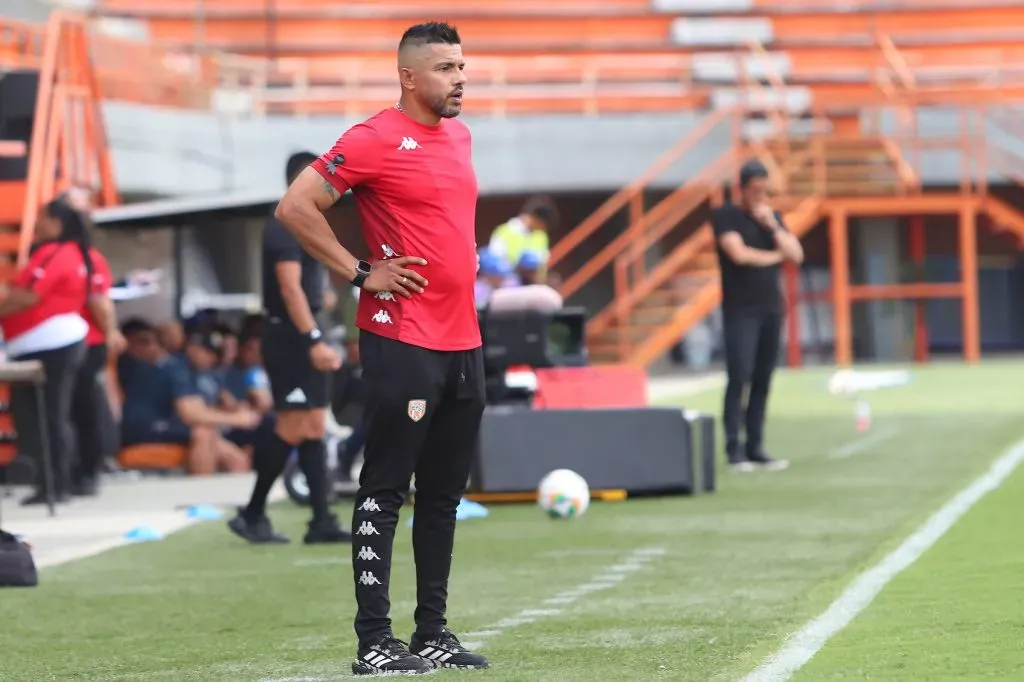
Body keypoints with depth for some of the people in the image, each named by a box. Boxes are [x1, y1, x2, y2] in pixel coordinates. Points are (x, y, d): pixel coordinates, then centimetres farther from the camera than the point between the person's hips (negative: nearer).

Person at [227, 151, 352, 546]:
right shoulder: (287, 227, -13)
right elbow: (290, 287, -21)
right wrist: (314, 340, -27)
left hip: (303, 337, 10)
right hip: (290, 335, -10)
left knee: (314, 429, 6)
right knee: (292, 430, -9)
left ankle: (322, 521, 4)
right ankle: (252, 514, 0)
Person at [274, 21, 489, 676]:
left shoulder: (460, 135, 14)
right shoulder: (376, 139, -11)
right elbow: (295, 207, -13)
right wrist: (361, 273, -12)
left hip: (463, 342, 8)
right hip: (403, 343, -8)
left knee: (445, 495, 12)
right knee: (385, 491, -6)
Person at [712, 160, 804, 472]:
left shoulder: (773, 217, 14)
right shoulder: (726, 217, -2)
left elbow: (796, 255, 5)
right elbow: (739, 253, -15)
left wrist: (772, 226, -7)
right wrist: (775, 256, 0)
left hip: (771, 308, 6)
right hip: (740, 310, -5)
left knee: (763, 379, 4)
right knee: (739, 377, -12)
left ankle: (756, 448, 6)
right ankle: (734, 450, -13)